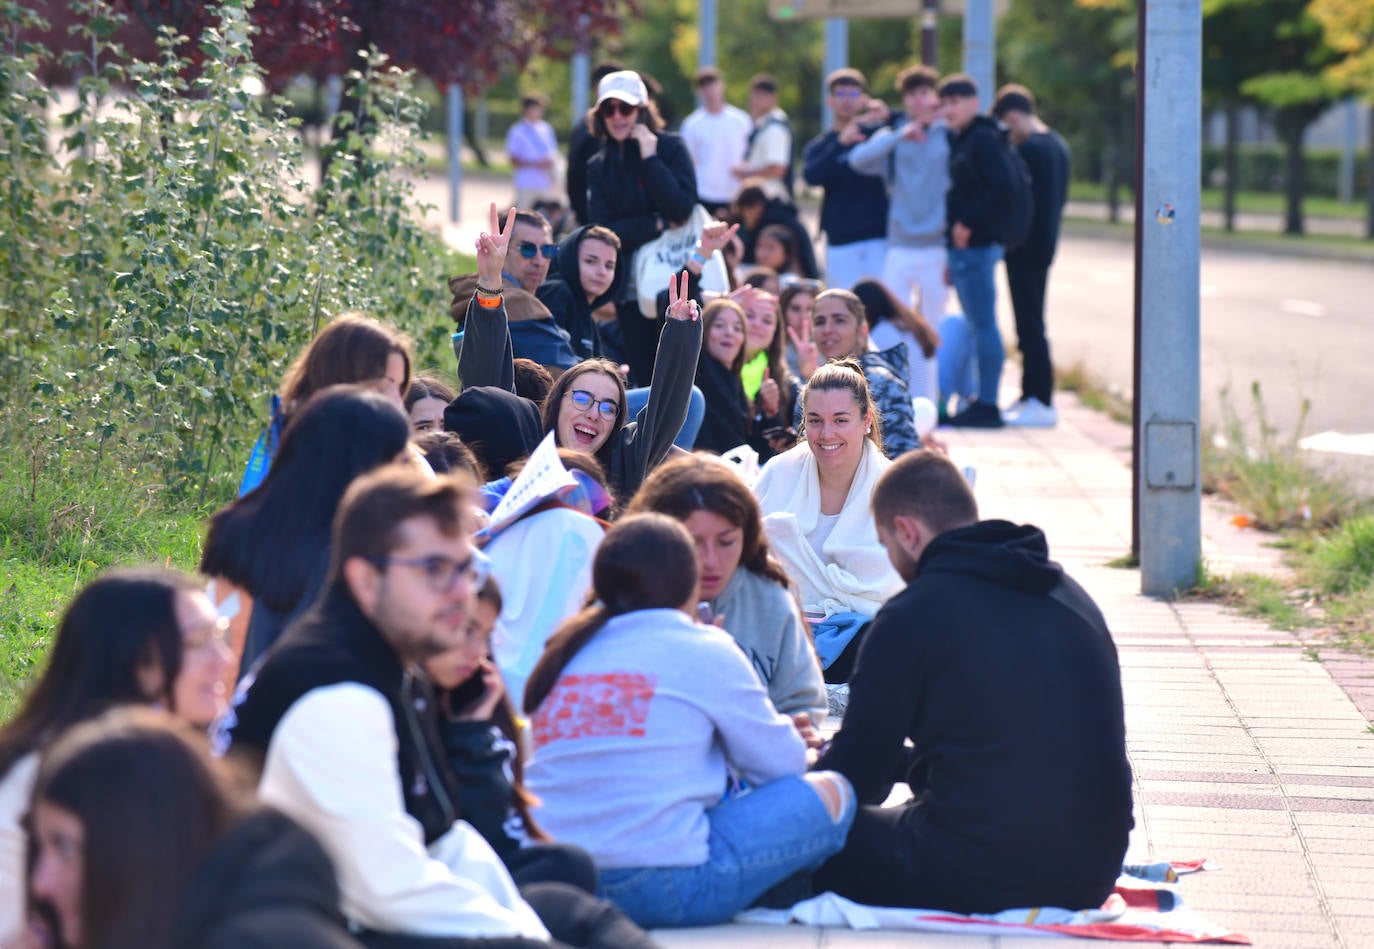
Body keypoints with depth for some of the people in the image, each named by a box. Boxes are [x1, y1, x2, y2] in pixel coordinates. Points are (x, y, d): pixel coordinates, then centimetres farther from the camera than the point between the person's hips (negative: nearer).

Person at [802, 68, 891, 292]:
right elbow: (811, 176, -10)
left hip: (880, 238, -1)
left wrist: (886, 119, -22)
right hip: (840, 242, 1)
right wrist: (841, 143, -22)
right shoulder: (819, 146, 9)